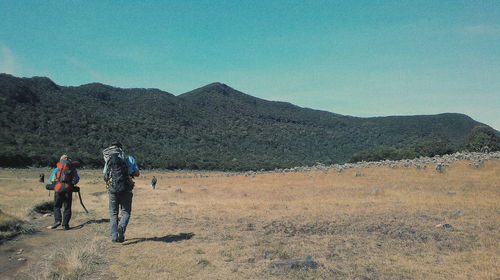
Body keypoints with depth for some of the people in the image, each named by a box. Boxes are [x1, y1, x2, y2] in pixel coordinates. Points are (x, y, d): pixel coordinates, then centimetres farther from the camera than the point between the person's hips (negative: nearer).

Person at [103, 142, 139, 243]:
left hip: (112, 189, 2)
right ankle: (121, 227, -18)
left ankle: (114, 236, 5)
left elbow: (104, 176, 11)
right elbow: (137, 173, 3)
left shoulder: (109, 159, 10)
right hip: (125, 189, -1)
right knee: (126, 212, 10)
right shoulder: (129, 159, 5)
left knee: (113, 213, 12)